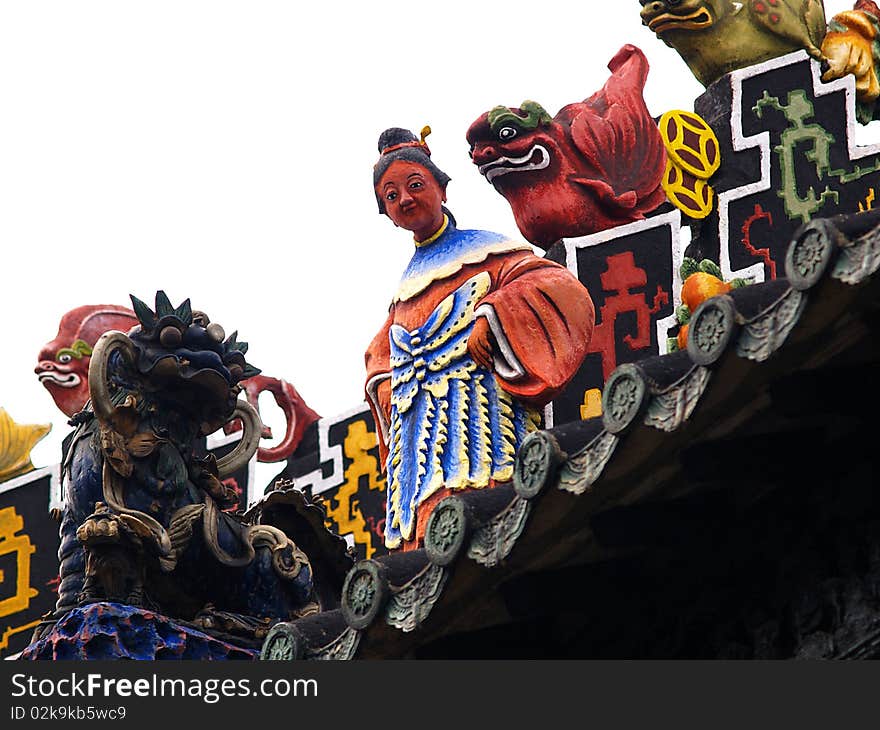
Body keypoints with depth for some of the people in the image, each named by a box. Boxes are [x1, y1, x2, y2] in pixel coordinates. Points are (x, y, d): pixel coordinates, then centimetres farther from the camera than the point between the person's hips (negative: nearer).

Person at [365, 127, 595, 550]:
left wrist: (493, 320, -18)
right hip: (419, 443, 6)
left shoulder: (484, 253, 8)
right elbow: (380, 352, 39)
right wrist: (384, 384, 16)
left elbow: (559, 289, -6)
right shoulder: (407, 285, 26)